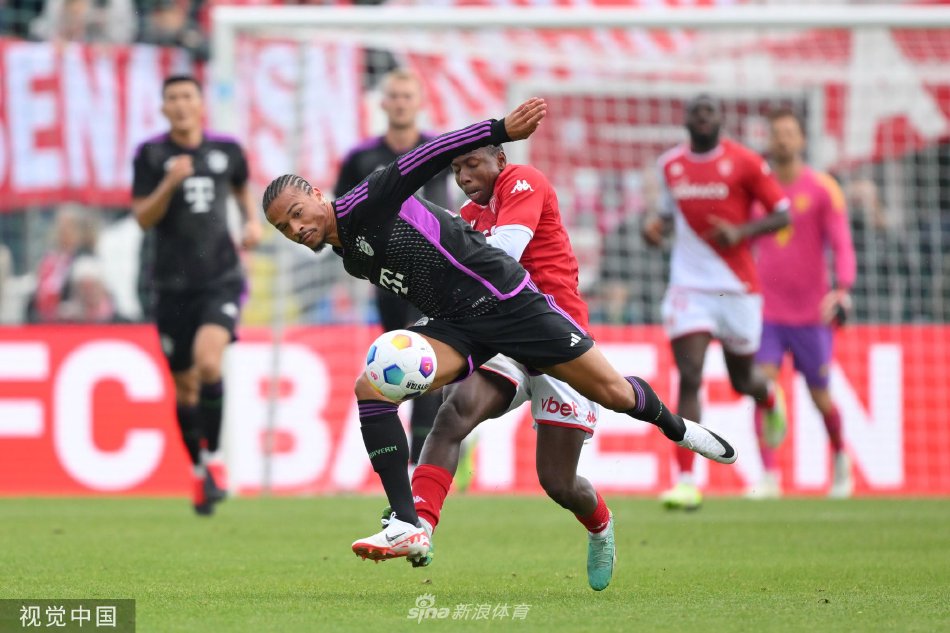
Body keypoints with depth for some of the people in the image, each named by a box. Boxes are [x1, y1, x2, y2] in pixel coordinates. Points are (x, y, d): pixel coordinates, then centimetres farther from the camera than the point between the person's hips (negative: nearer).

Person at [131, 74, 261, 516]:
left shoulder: (227, 150, 4)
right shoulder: (151, 155, -1)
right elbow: (143, 218, -6)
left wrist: (253, 221, 6)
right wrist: (170, 184, -22)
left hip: (222, 279, -1)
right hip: (173, 283, 1)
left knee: (208, 362, -25)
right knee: (185, 386, 7)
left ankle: (212, 458, -9)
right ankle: (199, 472, 26)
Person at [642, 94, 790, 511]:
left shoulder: (744, 163, -6)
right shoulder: (670, 165, 6)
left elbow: (782, 214, -3)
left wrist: (741, 232, -20)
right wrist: (656, 226, -1)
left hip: (738, 288, -1)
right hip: (689, 286, 1)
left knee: (742, 381, 12)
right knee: (689, 377, -13)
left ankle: (769, 396, 53)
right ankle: (687, 483, -15)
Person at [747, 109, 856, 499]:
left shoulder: (822, 189, -3)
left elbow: (842, 247, -7)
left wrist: (841, 291, -23)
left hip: (811, 313, -2)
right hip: (766, 310, 2)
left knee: (820, 398, 7)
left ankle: (840, 456, 36)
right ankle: (768, 477, -13)